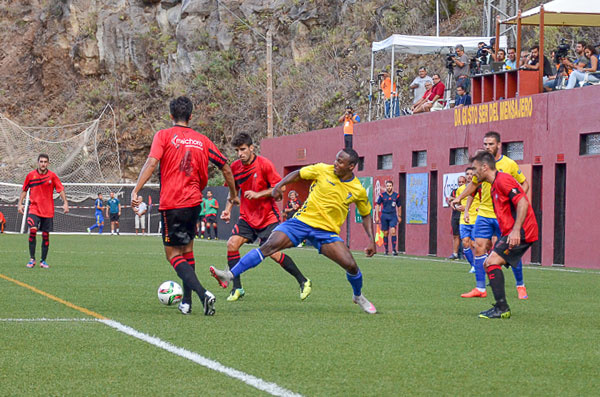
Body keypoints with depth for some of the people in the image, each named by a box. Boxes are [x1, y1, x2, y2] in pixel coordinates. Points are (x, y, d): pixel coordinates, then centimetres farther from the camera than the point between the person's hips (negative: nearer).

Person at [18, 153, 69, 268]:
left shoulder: (52, 176, 0)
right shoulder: (31, 175, 2)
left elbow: (61, 190, 2)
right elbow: (24, 190, 13)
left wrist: (65, 203, -10)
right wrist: (20, 204, 6)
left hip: (48, 210, 1)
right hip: (34, 208, -1)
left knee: (46, 235, 3)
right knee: (33, 230, -19)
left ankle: (43, 261, 15)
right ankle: (32, 259, -10)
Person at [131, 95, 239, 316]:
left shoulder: (164, 136, -1)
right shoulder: (201, 140, 9)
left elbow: (152, 163, -16)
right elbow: (225, 168, 14)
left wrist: (136, 191, -20)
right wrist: (233, 195, 28)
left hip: (171, 204, -4)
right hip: (194, 202, 5)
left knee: (173, 255, -2)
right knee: (187, 250, 20)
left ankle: (203, 294, -22)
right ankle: (187, 302, 18)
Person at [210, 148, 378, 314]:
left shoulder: (358, 191, -2)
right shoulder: (323, 170, -4)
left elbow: (366, 215, 13)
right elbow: (298, 174, 9)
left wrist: (371, 240, 4)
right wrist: (279, 185, -6)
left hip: (327, 231, 0)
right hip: (302, 220, 0)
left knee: (351, 265, -14)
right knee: (269, 245, -20)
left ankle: (358, 296, 20)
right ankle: (230, 275, -21)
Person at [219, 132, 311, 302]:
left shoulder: (264, 164, -14)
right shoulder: (235, 167, 1)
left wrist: (258, 194, -22)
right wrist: (228, 210, 2)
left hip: (268, 216, -5)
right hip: (247, 216, 5)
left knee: (274, 253, -10)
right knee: (232, 243, -14)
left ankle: (303, 282, 9)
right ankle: (237, 289, -5)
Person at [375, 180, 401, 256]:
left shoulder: (396, 195, 2)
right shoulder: (382, 195, 0)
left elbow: (399, 206, 14)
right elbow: (378, 205, 7)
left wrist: (399, 216, 15)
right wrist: (376, 216, 2)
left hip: (393, 216, 0)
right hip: (384, 215, 0)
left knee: (393, 231, -14)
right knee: (385, 233, 3)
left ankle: (394, 249, -12)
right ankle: (386, 250, 14)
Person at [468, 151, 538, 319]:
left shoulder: (503, 180, -13)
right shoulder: (493, 186, 20)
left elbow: (522, 203, -22)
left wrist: (516, 231, -28)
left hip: (520, 233, -11)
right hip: (510, 232, 11)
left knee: (492, 261, -19)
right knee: (489, 264, 10)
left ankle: (502, 308, -20)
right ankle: (501, 308, 11)